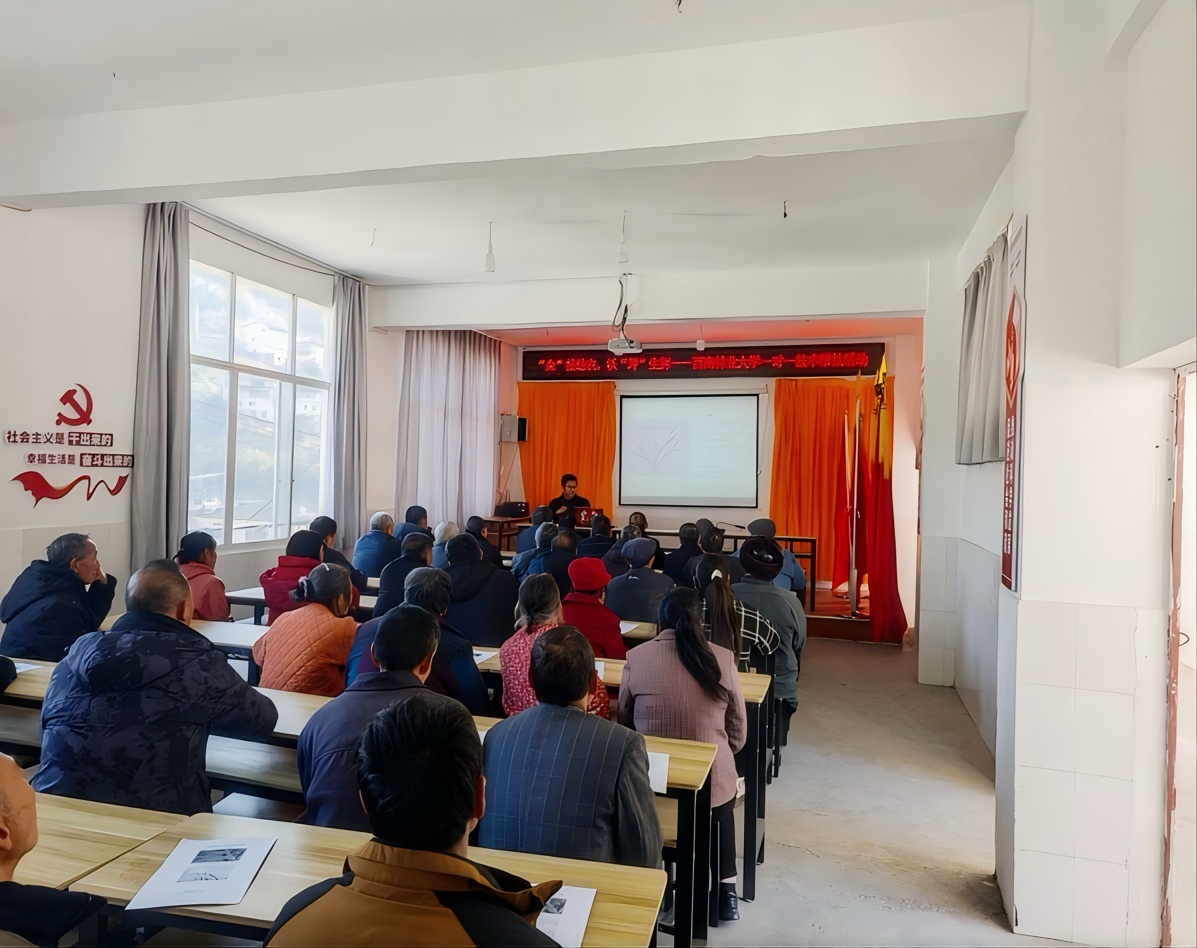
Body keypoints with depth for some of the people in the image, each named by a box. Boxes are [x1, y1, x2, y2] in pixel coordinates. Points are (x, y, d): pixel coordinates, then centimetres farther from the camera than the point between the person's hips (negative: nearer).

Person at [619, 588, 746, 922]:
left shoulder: (636, 657, -10)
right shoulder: (722, 659, -9)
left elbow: (624, 719, 7)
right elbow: (739, 731, 1)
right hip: (711, 779, 0)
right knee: (721, 803, 33)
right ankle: (726, 893, 30)